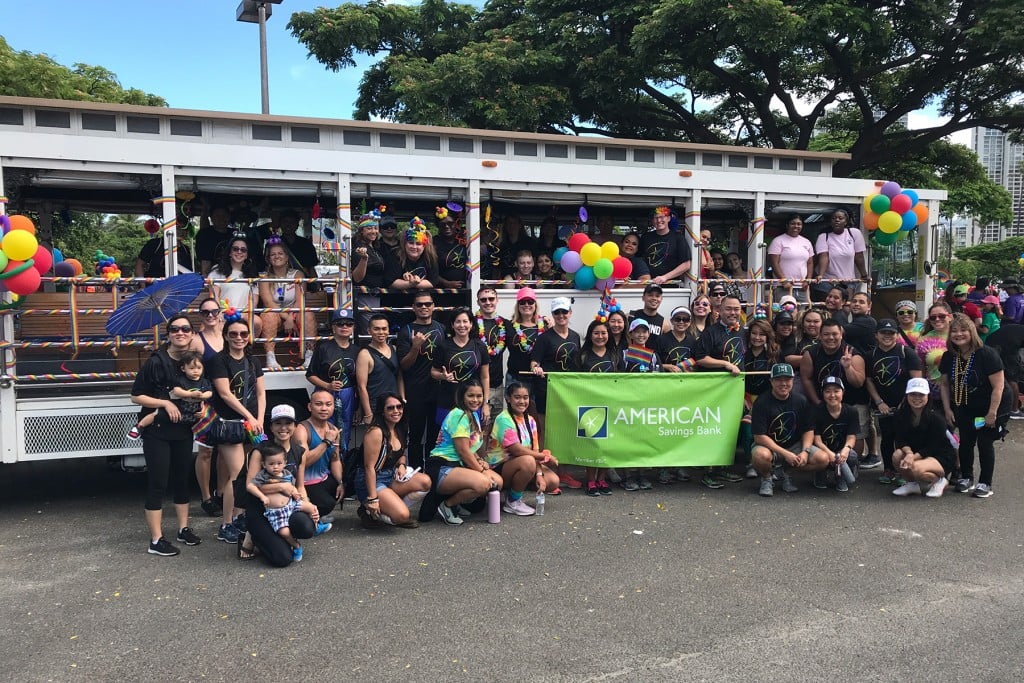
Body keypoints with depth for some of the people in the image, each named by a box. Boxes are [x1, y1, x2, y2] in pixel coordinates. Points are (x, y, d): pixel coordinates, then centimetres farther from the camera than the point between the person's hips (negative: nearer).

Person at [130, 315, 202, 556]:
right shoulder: (156, 361, -12)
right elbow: (136, 396, -10)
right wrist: (165, 403, -19)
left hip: (183, 430, 5)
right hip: (157, 432, -5)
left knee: (182, 478, 14)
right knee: (157, 483, -3)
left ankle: (183, 529, 27)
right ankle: (156, 540, 3)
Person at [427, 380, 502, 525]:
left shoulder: (474, 416, 16)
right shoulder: (459, 415, -14)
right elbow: (462, 450, -18)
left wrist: (480, 461, -2)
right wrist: (482, 471, -14)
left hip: (460, 465, 10)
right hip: (441, 469, -10)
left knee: (498, 481, -4)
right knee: (482, 483, -31)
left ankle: (457, 502, 7)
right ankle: (446, 506, -9)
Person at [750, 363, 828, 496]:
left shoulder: (800, 401, 0)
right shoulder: (762, 403, -14)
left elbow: (808, 430, 5)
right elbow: (759, 436, -20)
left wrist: (805, 451, -14)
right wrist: (785, 454, -25)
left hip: (794, 445, 5)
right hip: (769, 446, -5)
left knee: (823, 459, -17)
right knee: (761, 455, -39)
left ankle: (782, 471, 3)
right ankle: (766, 478, -3)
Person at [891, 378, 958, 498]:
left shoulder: (935, 418, -20)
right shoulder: (901, 416, -6)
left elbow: (932, 447, -20)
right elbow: (900, 441, -9)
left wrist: (913, 457, -31)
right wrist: (909, 453, -30)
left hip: (942, 458, -5)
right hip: (916, 453, 5)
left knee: (915, 468, -33)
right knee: (897, 455, -25)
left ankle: (940, 480, 0)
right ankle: (912, 483, 3)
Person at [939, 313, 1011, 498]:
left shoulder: (987, 354, -23)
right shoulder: (949, 357, -6)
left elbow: (998, 386, -22)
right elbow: (944, 383, 5)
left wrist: (992, 413, -21)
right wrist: (947, 409, 0)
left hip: (991, 406, -5)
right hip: (965, 408, 5)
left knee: (985, 442, -4)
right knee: (966, 441, 6)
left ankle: (985, 483, 10)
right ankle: (966, 478, 25)